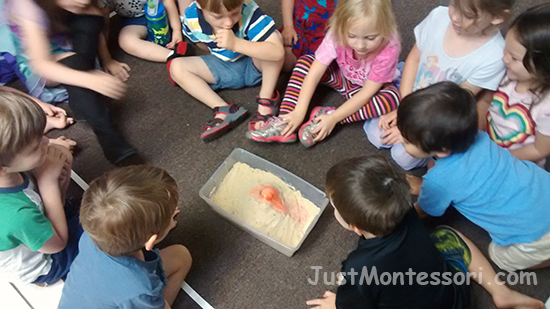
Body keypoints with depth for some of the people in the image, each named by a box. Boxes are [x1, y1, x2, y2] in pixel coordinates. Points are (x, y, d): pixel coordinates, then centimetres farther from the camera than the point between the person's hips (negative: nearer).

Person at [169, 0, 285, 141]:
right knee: (176, 67, -13)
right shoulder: (191, 16, -19)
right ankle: (224, 110, -20)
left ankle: (267, 100, -17)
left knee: (274, 35, -32)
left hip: (253, 67, -3)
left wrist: (236, 44, -50)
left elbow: (278, 51, -44)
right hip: (222, 68, 4)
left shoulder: (249, 12, -32)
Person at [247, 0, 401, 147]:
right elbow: (314, 73, -28)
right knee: (305, 62, -19)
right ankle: (285, 124, -25)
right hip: (342, 76, 3)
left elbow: (367, 92, -29)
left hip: (368, 88, -2)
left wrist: (333, 117, -33)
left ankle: (327, 114, -25)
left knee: (391, 98, -34)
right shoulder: (337, 34, -30)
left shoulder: (388, 51, -35)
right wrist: (299, 112, -34)